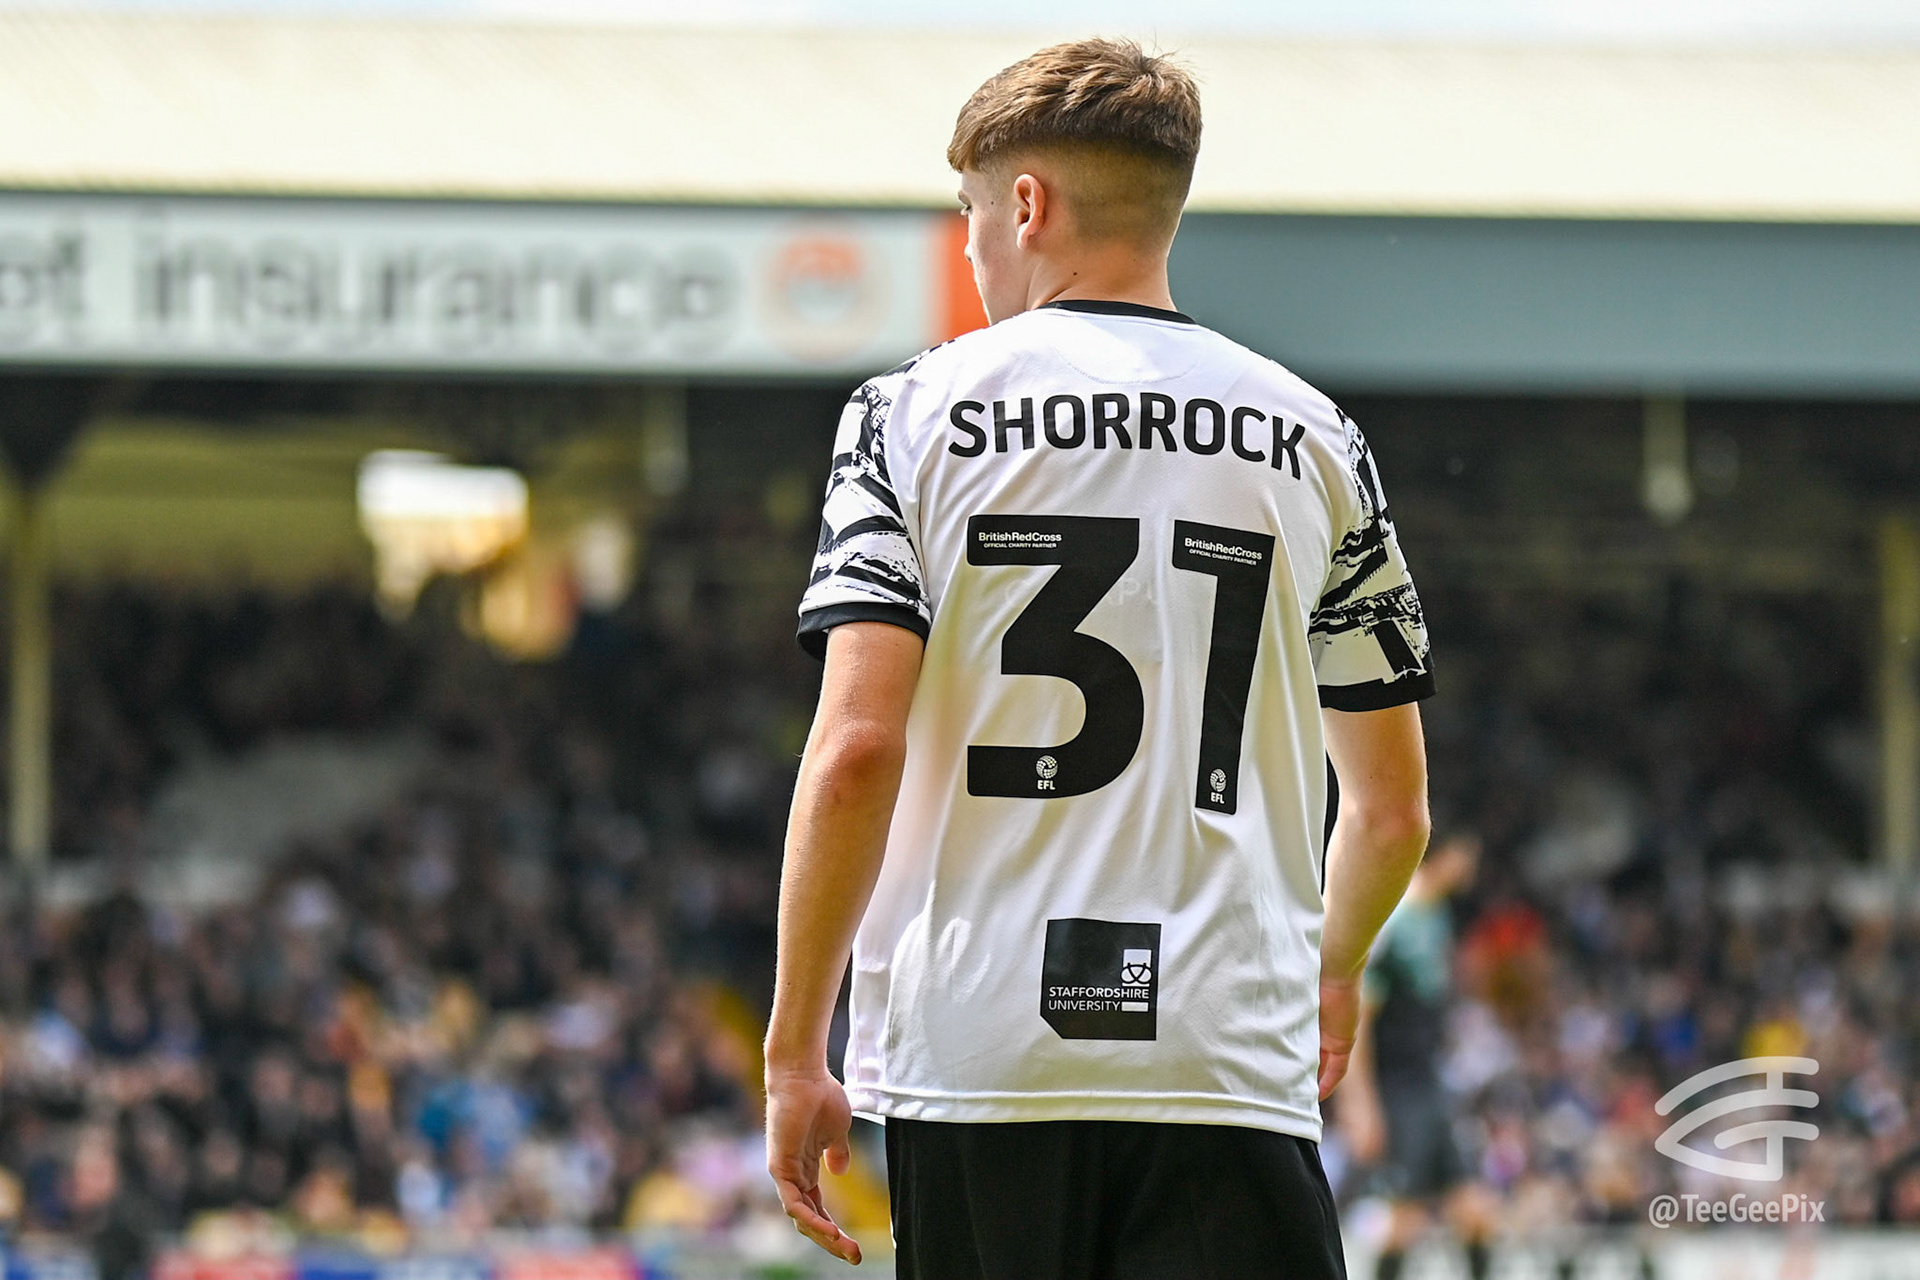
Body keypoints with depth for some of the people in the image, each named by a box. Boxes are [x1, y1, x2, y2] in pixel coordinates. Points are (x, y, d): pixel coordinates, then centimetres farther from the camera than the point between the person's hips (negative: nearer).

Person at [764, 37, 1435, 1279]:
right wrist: (1333, 970, 35)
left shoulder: (914, 413, 4)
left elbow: (857, 750, -8)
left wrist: (797, 1052, -2)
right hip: (1226, 1065, 0)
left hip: (973, 1047, 0)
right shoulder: (1313, 439, 10)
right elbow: (1394, 806, 14)